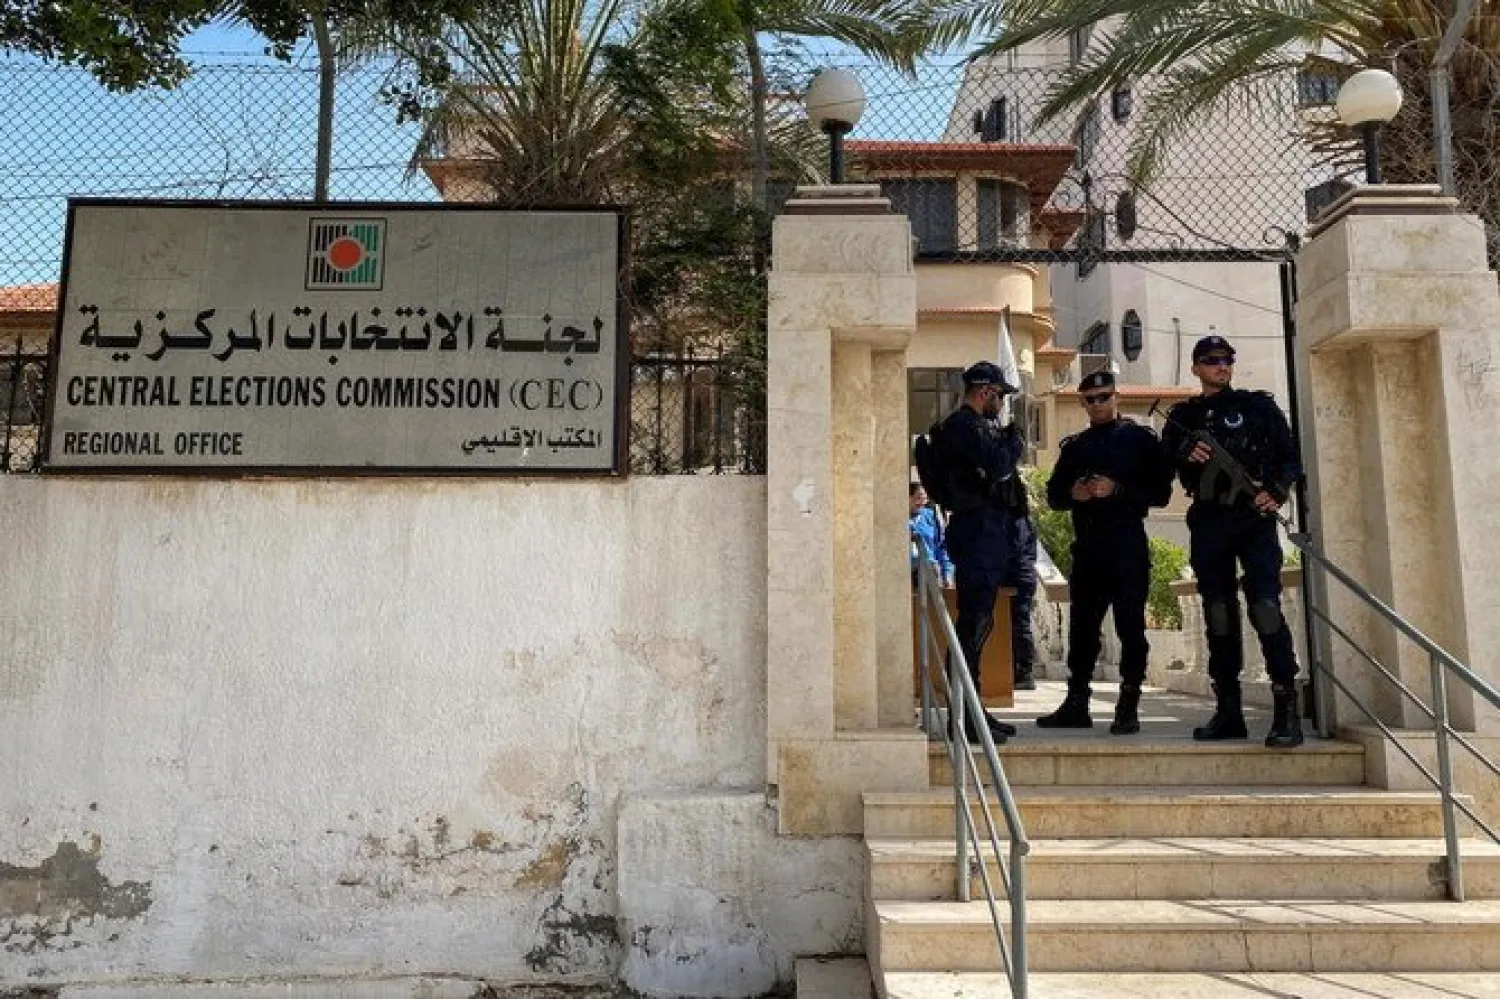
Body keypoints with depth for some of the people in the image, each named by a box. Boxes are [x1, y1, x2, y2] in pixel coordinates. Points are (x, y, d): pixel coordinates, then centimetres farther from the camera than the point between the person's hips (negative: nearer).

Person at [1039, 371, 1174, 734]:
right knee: (1081, 626, 8)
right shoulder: (1074, 446, 19)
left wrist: (1116, 489, -15)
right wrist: (1074, 493, -4)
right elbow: (1054, 495, 18)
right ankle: (1076, 705, 16)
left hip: (1127, 544, -5)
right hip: (1086, 547, 5)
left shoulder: (1139, 439, 5)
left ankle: (1128, 708, 0)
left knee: (1130, 626, -6)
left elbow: (1161, 492, -2)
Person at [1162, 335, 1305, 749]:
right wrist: (1187, 455, -11)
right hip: (1207, 522, 3)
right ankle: (1228, 712, 12)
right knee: (1218, 614, 5)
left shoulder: (1258, 406, 9)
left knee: (1265, 606, -15)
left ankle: (1287, 711, -13)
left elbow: (1290, 457, 7)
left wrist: (1277, 492, -10)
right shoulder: (1183, 416, 14)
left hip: (1254, 517, -3)